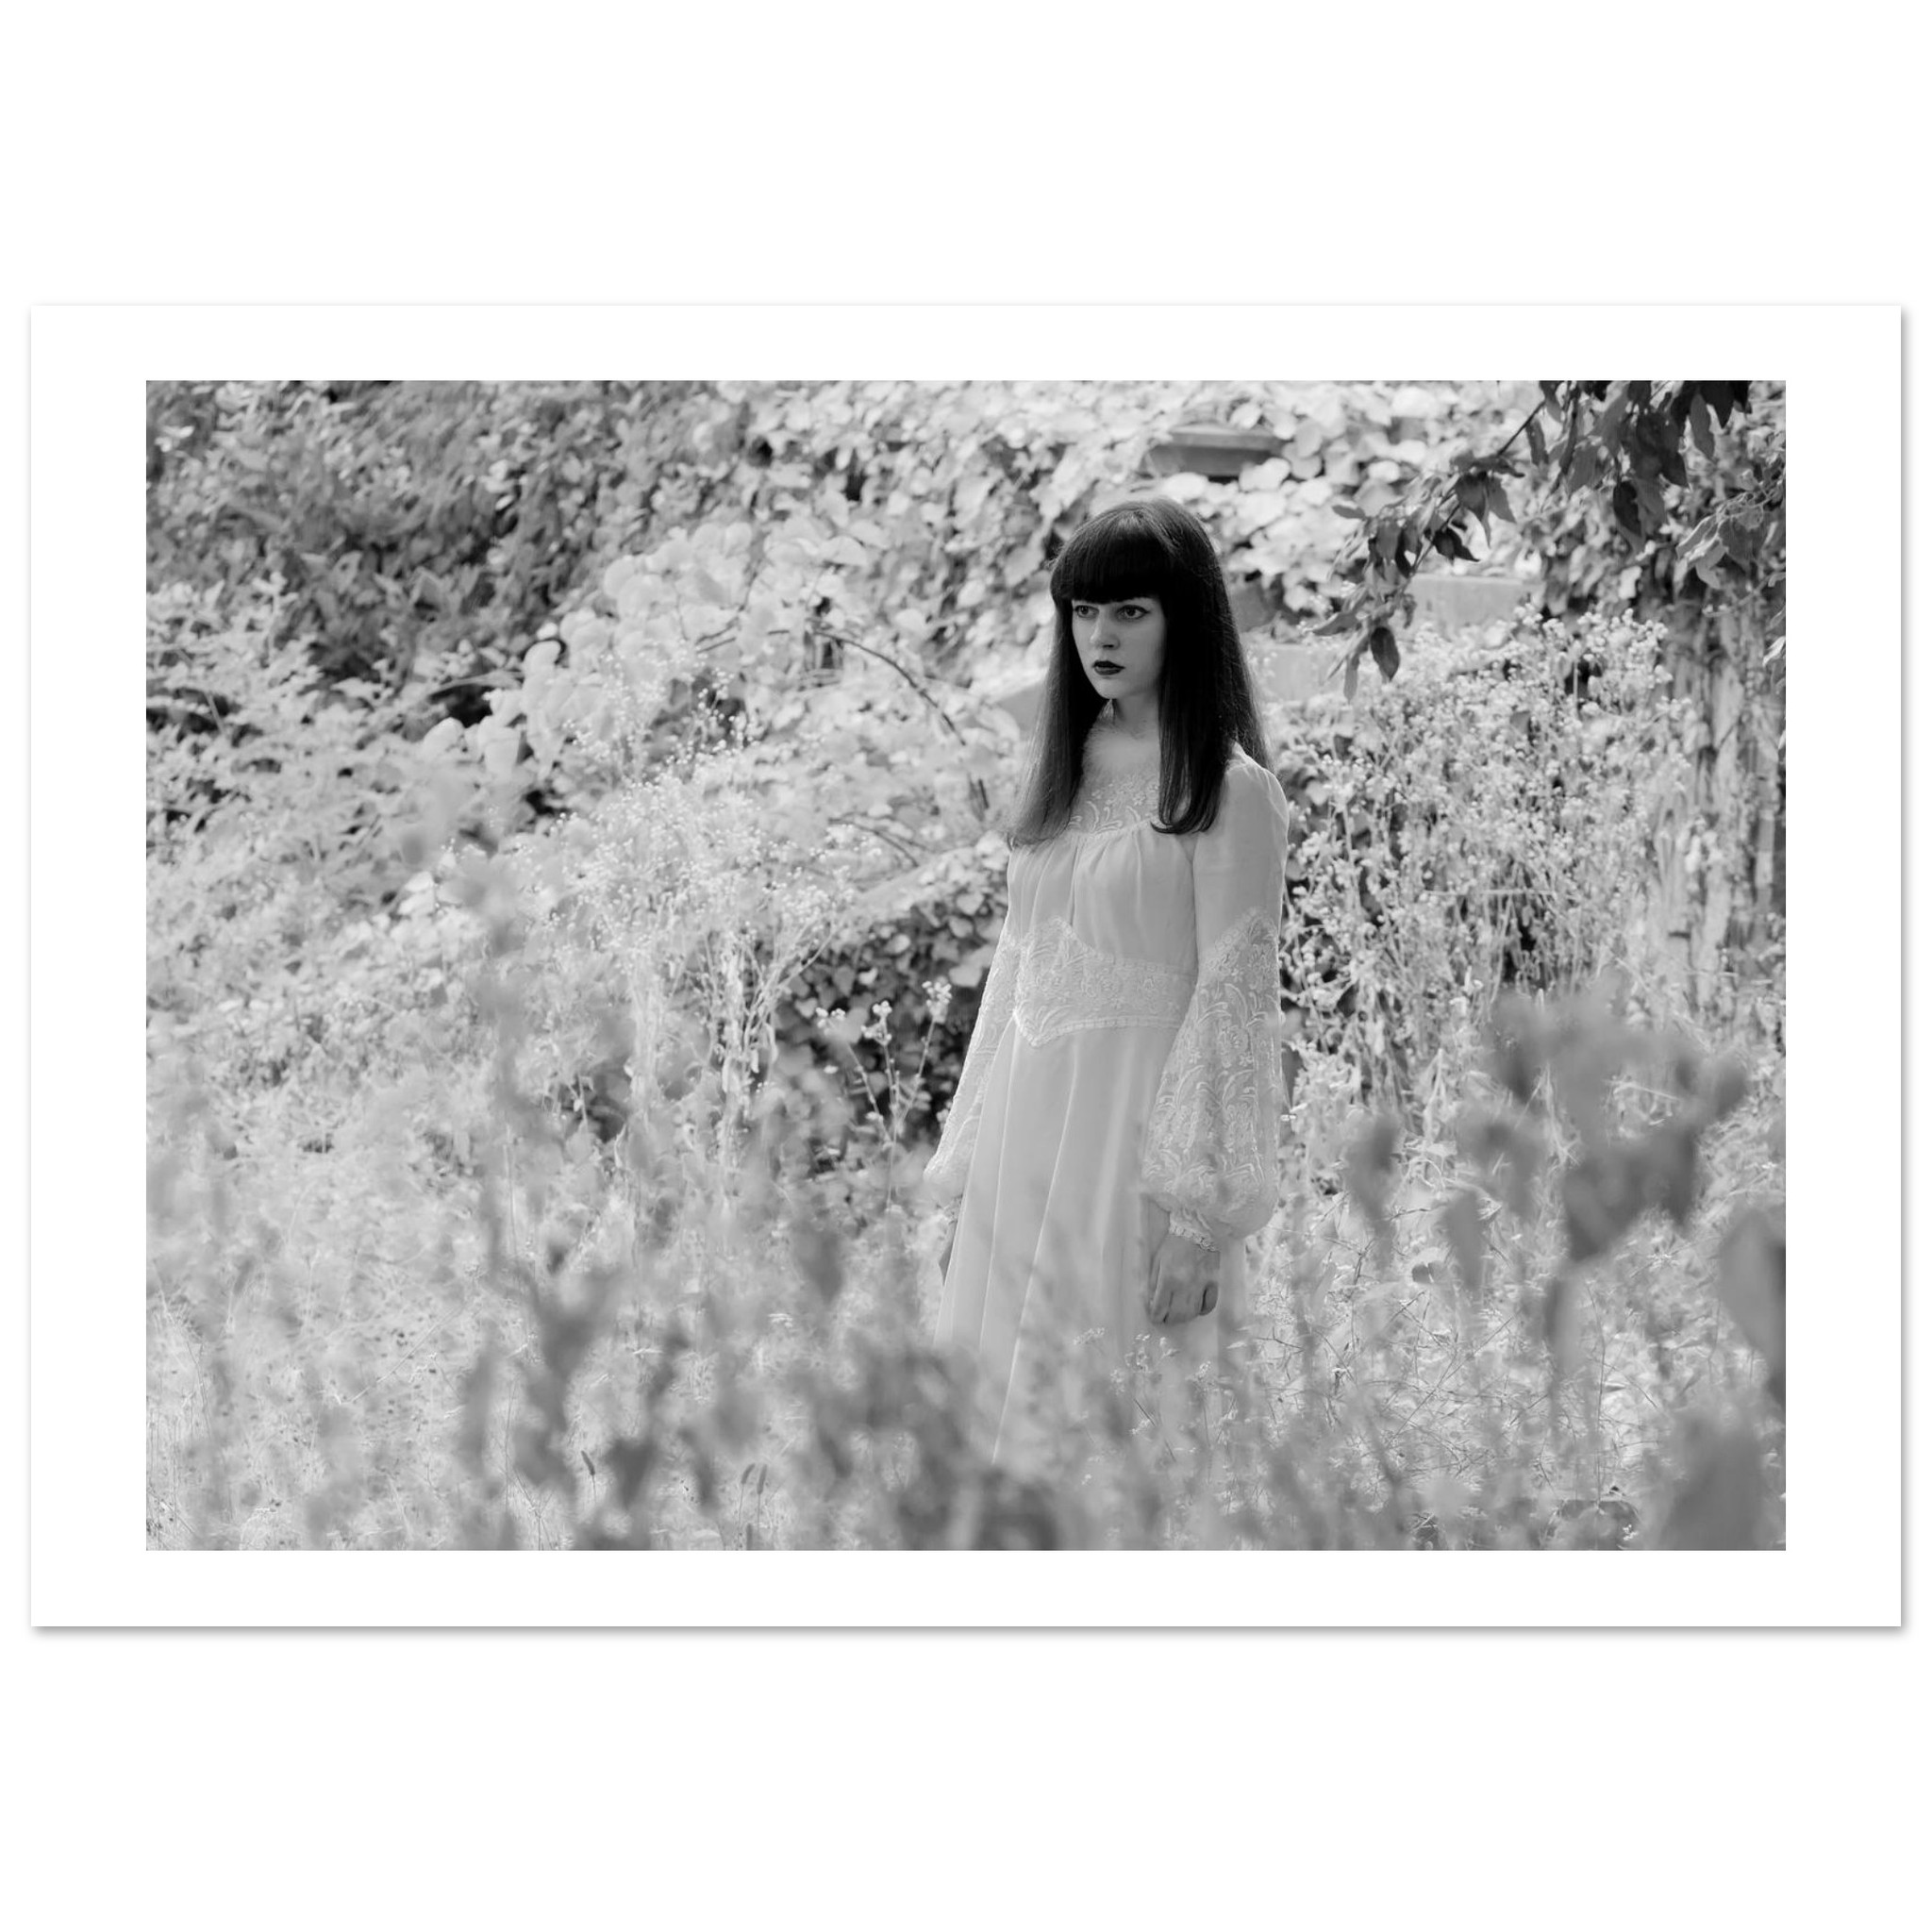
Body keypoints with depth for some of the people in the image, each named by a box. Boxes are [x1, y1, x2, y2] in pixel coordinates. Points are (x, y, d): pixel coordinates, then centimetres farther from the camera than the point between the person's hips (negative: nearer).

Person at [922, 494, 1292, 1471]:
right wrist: (965, 1166, 13)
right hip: (1027, 1124, 7)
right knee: (1000, 1391, 8)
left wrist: (1195, 1206, -17)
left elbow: (1234, 994, -12)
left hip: (1138, 1124, -7)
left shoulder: (1229, 788, -8)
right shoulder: (1064, 761, 13)